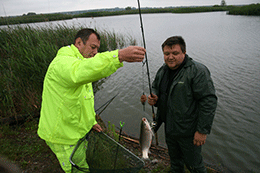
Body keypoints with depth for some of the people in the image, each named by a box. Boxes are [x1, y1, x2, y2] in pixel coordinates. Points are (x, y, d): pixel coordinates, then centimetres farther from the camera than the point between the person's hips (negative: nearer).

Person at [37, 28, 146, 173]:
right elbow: (81, 72, -51)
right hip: (62, 135, -9)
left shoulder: (78, 62, 12)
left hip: (76, 131, 9)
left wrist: (91, 121, 19)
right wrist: (119, 55, -60)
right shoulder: (62, 62, -24)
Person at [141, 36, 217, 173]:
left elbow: (209, 101, -22)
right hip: (169, 128, 7)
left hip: (188, 132, -7)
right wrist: (154, 98, -5)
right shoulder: (162, 70, 4)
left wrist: (203, 130, -21)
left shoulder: (198, 71, -20)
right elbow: (155, 88, 19)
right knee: (175, 160, 27)